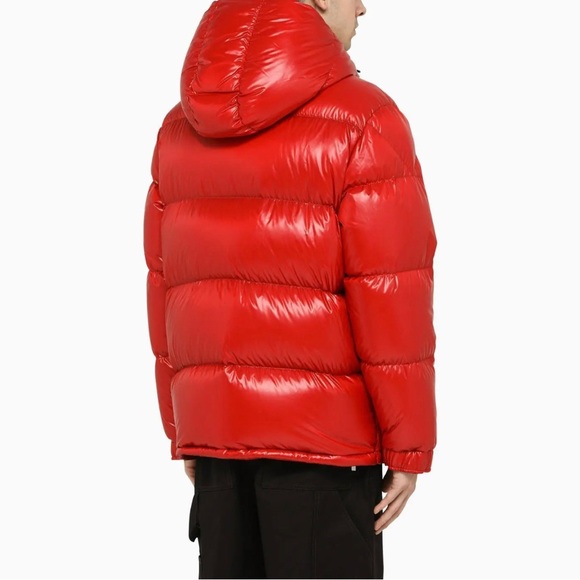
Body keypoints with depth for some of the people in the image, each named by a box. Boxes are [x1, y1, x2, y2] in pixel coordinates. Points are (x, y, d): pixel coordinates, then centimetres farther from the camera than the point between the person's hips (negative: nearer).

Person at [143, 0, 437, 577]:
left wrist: (183, 434, 16)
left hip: (214, 424, 6)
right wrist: (408, 447, -7)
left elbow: (164, 286, 10)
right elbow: (389, 296, -14)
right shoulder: (360, 120, -11)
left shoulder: (180, 128, 9)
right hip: (324, 436, -6)